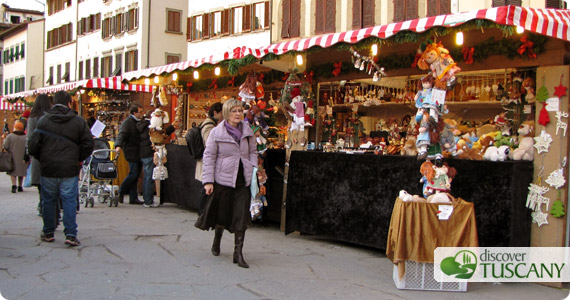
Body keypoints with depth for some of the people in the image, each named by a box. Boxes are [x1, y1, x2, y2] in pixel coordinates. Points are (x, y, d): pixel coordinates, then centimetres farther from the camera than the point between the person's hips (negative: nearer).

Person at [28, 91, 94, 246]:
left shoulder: (43, 121, -1)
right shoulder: (79, 121, -1)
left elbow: (33, 146, -3)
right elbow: (88, 145, -1)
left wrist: (42, 159, 14)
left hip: (48, 169, 1)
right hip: (69, 170, -1)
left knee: (48, 201, 13)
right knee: (69, 201, 2)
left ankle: (48, 233, 23)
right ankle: (71, 235, -2)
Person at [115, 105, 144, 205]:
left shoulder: (139, 122, 18)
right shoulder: (127, 122, -8)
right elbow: (121, 134, -20)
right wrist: (118, 146, -36)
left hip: (139, 153, 8)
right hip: (132, 152, -8)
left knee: (135, 175, 8)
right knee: (133, 174, -10)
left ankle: (133, 198, 11)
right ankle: (121, 192, 10)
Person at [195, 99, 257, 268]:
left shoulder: (247, 132, 8)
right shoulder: (216, 133, -2)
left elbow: (252, 152, 17)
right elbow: (209, 156, -3)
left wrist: (254, 169, 1)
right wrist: (208, 181, -7)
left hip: (243, 180, 2)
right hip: (223, 179, -2)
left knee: (242, 216, -6)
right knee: (222, 214, 11)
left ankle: (238, 253, 1)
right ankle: (217, 240, 40)